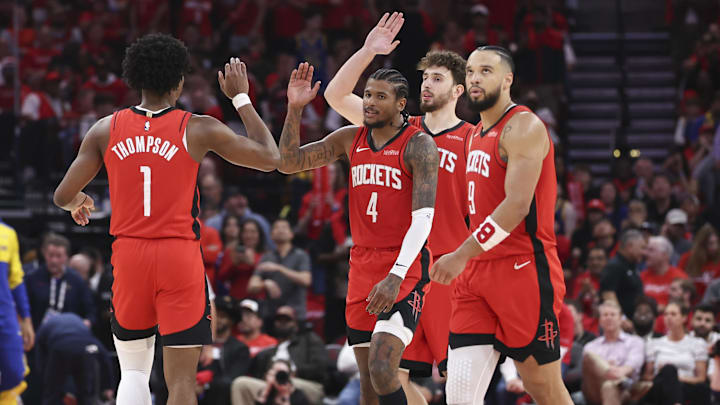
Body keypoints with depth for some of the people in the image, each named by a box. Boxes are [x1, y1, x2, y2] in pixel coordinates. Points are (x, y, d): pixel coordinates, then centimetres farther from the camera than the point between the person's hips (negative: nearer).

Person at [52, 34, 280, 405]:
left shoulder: (106, 130, 2)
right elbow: (270, 158, 3)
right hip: (180, 258, -3)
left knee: (133, 372, 18)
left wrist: (78, 204, 29)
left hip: (129, 256, 3)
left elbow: (63, 197, 4)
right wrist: (241, 98, 11)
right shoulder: (198, 130, -4)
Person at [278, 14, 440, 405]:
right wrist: (294, 109, -4)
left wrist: (396, 276, -27)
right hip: (362, 265, 6)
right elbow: (288, 163, 10)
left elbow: (423, 218, -18)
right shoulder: (350, 138, 10)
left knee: (382, 370, -22)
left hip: (405, 270, -6)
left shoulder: (419, 145, -9)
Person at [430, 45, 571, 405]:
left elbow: (517, 205, -20)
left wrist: (463, 255, -22)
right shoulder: (477, 135, 20)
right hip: (477, 274, 8)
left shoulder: (523, 127, -9)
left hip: (522, 270, -8)